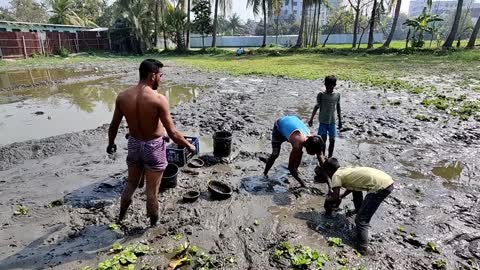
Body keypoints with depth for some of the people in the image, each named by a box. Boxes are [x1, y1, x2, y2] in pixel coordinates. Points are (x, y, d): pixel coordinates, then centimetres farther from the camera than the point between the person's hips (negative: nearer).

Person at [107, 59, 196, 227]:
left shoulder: (122, 97, -8)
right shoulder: (159, 99, -23)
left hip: (134, 144, 5)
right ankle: (154, 223, 35)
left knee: (131, 183, 28)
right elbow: (172, 133, -22)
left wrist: (111, 143, 22)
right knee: (152, 190, 13)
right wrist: (189, 146, -6)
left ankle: (121, 216, 47)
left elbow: (113, 125, 4)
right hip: (154, 147, -5)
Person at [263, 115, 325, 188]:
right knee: (275, 154, -13)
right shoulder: (298, 144, -41)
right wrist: (302, 182, -33)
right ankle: (265, 173, 8)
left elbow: (320, 156, -8)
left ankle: (295, 170, 21)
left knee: (299, 152, -3)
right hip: (279, 127, -6)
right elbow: (290, 166, -36)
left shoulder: (312, 139, -24)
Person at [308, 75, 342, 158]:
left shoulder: (337, 95, 3)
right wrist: (311, 119, -7)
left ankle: (330, 157, 21)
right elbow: (317, 106, -3)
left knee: (332, 140, 6)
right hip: (323, 122, -2)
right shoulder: (321, 95, -6)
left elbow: (338, 108, 10)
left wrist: (340, 120, 12)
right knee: (323, 140, 2)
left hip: (332, 122, 2)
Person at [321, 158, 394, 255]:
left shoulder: (336, 175, -1)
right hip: (387, 180, 9)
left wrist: (328, 201, 18)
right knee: (356, 187, 34)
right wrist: (341, 196, 43)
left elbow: (335, 199, -2)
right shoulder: (346, 170, 22)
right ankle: (359, 210, 53)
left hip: (381, 187, -9)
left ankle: (362, 248, 6)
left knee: (361, 219, -1)